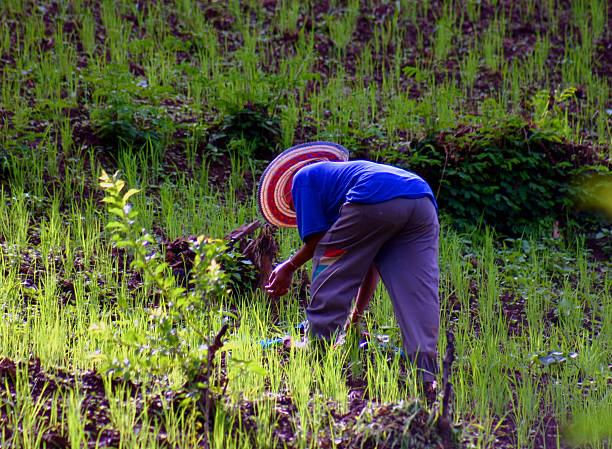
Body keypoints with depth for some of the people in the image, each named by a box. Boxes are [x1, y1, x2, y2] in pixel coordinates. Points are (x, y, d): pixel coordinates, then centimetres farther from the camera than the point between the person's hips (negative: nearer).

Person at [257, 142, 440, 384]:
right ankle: (426, 372, -3)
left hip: (376, 201, -7)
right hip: (425, 200, 7)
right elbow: (371, 263, 42)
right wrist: (357, 314, 48)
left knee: (329, 279, 11)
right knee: (418, 291, 7)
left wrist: (289, 267, 31)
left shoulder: (303, 177, 25)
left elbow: (315, 240, 13)